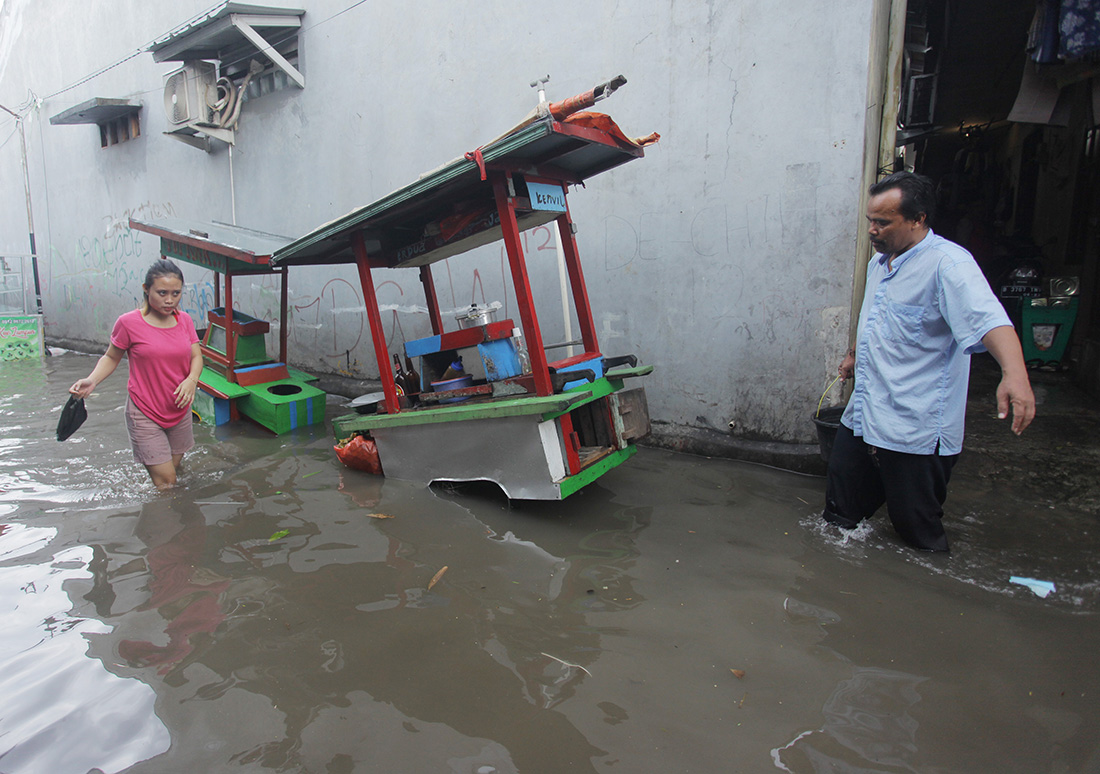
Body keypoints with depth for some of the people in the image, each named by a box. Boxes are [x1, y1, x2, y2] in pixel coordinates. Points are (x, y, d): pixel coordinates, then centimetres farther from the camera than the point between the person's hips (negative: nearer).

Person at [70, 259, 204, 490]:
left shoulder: (184, 320, 1)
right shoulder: (129, 323, -12)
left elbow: (196, 357, 3)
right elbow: (111, 357, 1)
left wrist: (192, 379, -18)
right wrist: (91, 380, -16)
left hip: (179, 411, 5)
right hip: (145, 413, -4)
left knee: (175, 468, 16)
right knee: (166, 482, -5)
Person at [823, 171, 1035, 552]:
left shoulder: (947, 263, -17)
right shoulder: (878, 262, 12)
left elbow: (988, 319, -33)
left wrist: (1014, 373, -49)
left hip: (916, 429, -8)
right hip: (862, 417, 8)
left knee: (917, 527, 6)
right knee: (841, 508, 17)